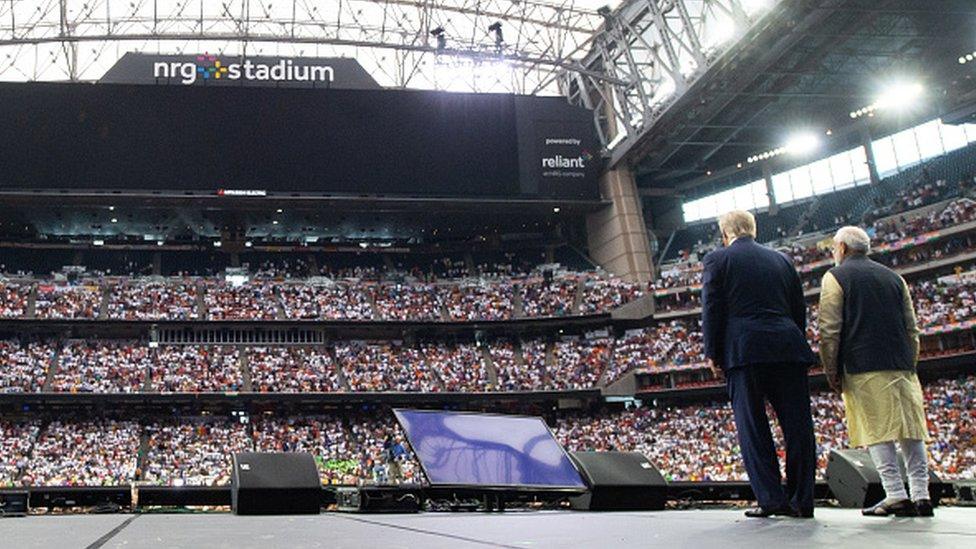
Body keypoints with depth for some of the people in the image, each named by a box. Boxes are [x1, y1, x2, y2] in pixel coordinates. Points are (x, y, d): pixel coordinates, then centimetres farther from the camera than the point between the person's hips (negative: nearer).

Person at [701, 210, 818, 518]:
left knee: (753, 427, 0)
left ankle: (772, 499, -4)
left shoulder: (717, 259, 6)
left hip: (744, 351, -4)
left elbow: (711, 308, -1)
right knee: (797, 425, 4)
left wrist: (712, 353, 2)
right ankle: (802, 501, 6)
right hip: (788, 349, 4)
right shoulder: (781, 259, 20)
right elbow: (799, 308, 17)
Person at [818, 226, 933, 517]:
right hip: (901, 367, 5)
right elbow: (912, 329, 17)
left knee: (877, 432, -5)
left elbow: (830, 331, -5)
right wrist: (909, 365, 20)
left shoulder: (835, 277, 2)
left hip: (863, 369, -5)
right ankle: (921, 496, 7)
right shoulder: (893, 277, 18)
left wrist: (831, 372, -1)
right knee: (910, 429, 7)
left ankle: (896, 496, -8)